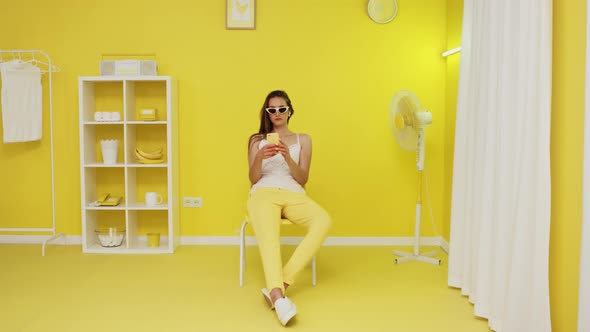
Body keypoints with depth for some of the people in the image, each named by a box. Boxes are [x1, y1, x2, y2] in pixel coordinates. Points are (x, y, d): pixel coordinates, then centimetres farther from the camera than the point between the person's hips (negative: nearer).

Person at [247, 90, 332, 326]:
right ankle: (278, 295, -58)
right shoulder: (256, 140, 19)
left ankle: (278, 285, -40)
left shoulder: (303, 140, 20)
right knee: (268, 235, -38)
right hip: (263, 193, -1)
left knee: (323, 221, -35)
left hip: (293, 195, 1)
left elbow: (303, 179, 10)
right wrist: (259, 158, -10)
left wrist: (288, 158, -9)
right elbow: (253, 179, 11)